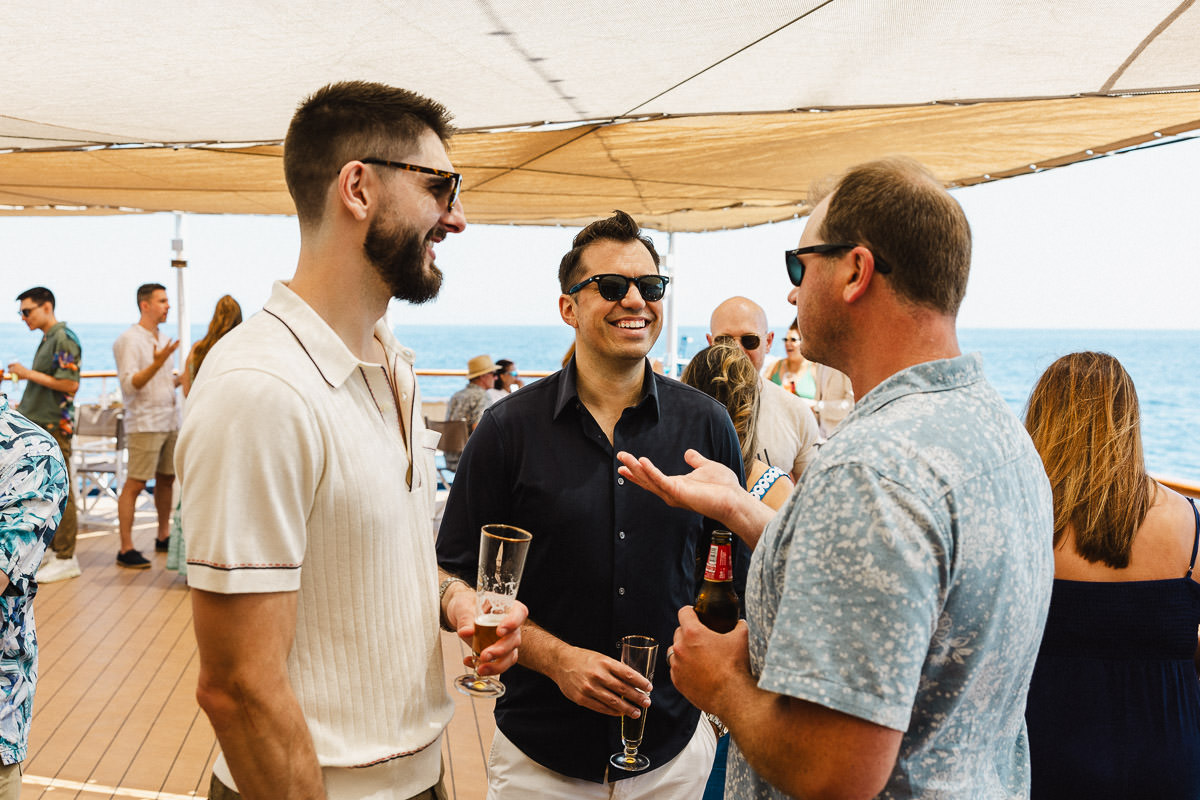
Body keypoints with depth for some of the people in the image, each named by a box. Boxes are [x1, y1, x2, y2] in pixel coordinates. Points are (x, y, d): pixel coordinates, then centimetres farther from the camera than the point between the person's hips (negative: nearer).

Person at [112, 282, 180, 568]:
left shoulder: (162, 339, 16)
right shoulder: (129, 340, -10)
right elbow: (130, 384, -19)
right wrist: (157, 364, -30)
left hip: (170, 422, 8)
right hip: (144, 423, -8)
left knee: (166, 479, 13)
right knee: (134, 484, -6)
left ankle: (163, 537, 26)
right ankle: (126, 549, -3)